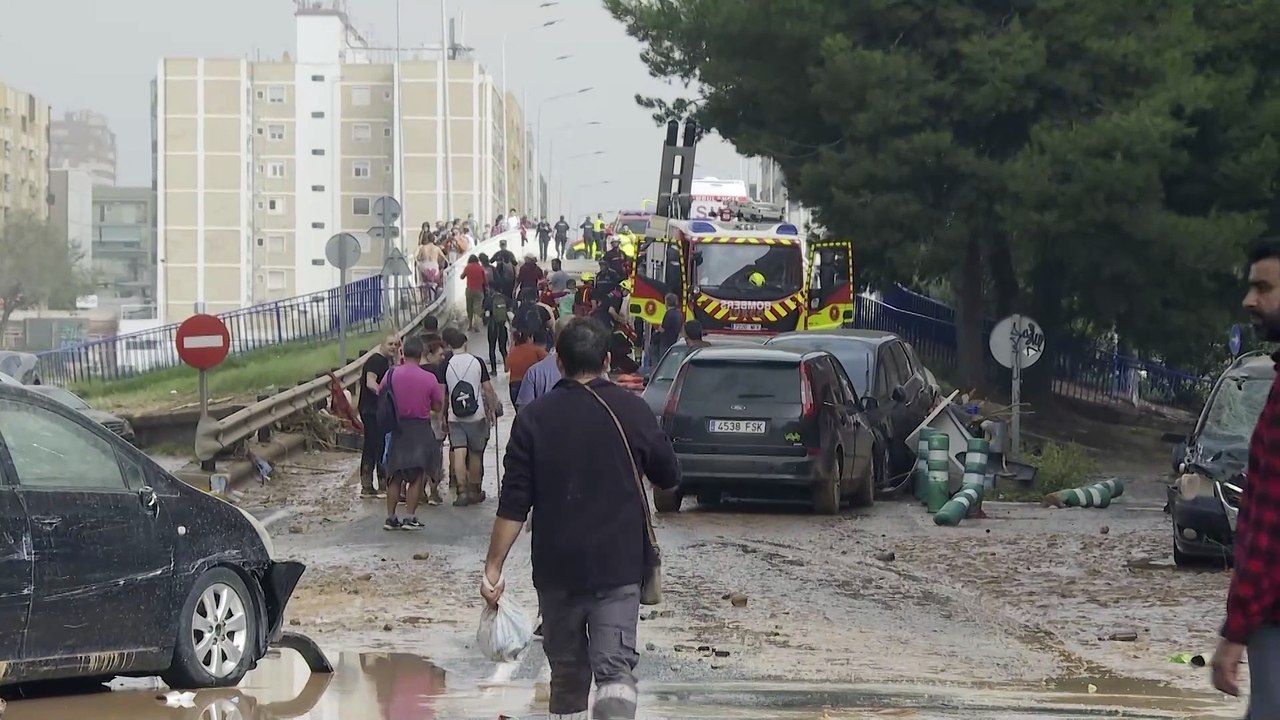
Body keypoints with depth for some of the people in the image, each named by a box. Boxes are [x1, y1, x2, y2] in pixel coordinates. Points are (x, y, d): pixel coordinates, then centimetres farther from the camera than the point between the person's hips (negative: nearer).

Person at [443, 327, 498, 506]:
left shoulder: (446, 365, -3)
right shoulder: (477, 362, -3)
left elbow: (442, 393, 0)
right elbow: (488, 389, -2)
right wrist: (492, 410, 6)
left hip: (454, 417, -1)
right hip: (476, 415, 1)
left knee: (459, 454, -4)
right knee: (475, 453, 12)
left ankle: (461, 491, -15)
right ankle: (475, 491, 21)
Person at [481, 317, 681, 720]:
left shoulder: (535, 418, -2)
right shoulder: (632, 411, -2)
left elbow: (514, 504, -5)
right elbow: (669, 477, 12)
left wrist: (493, 567, -1)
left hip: (557, 566, 1)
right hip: (619, 565, -1)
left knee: (567, 674, 14)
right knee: (615, 667, -6)